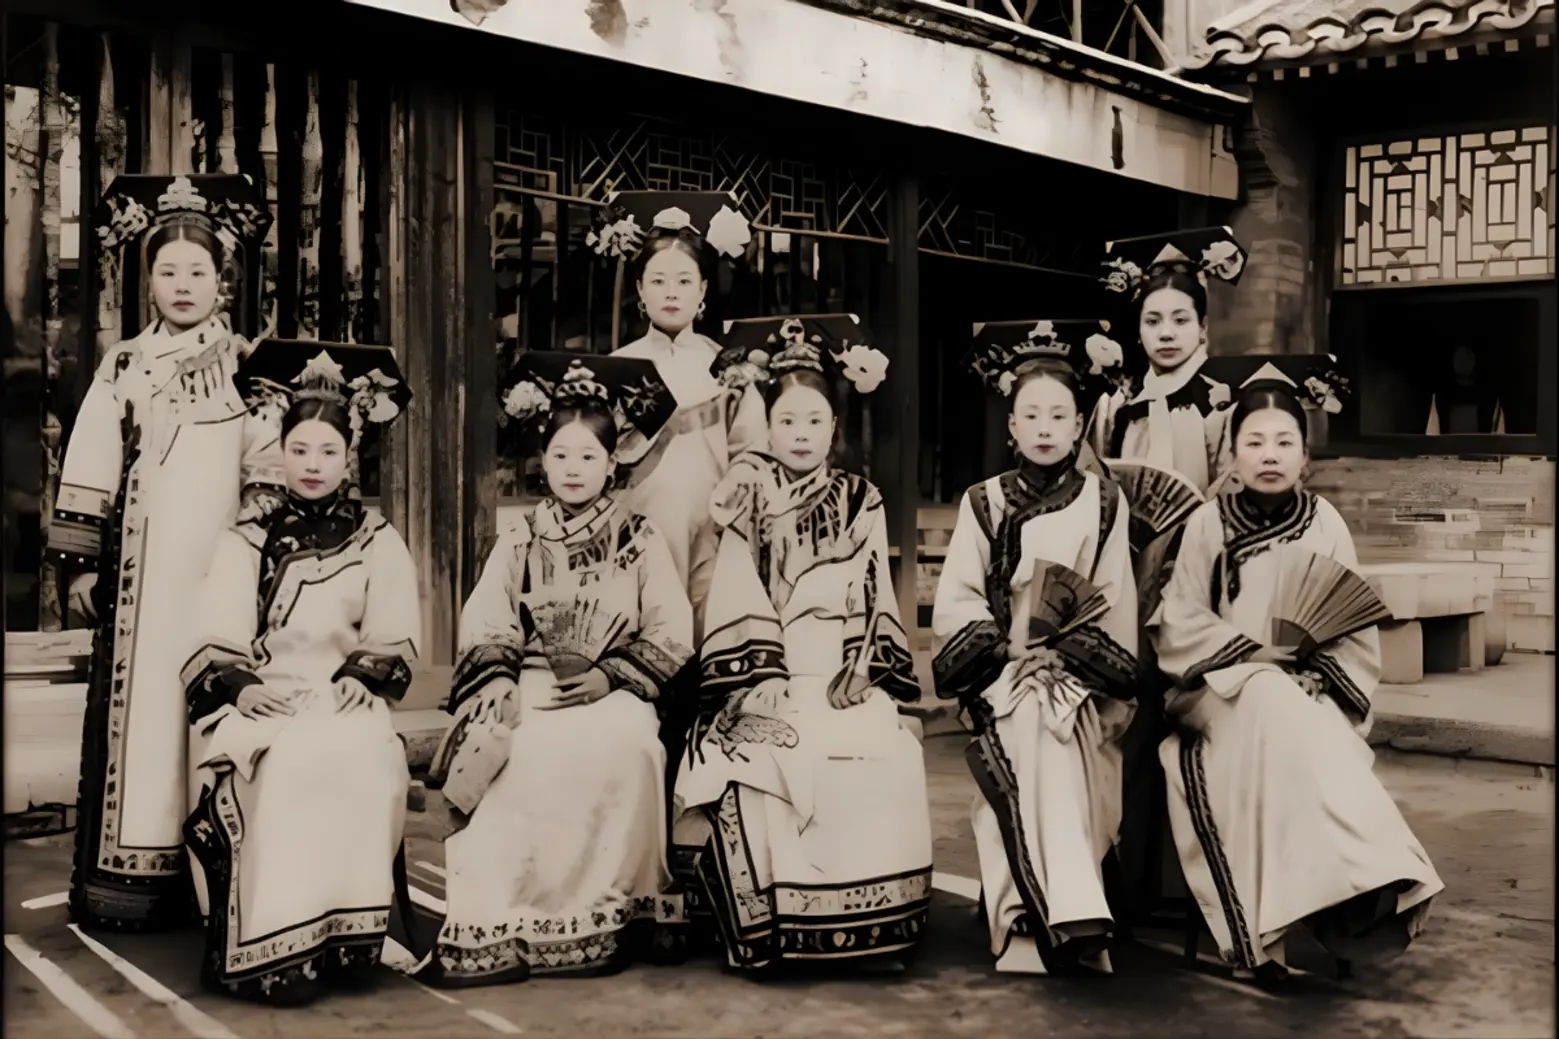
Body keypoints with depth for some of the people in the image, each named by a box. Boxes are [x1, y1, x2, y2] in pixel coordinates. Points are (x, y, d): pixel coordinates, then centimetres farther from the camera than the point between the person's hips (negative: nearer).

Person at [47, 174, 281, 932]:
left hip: (218, 563, -1)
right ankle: (126, 879, 5)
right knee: (134, 700, -1)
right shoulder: (124, 367, 9)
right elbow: (89, 471, 7)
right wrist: (82, 563, 3)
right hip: (140, 565, 1)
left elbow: (267, 476, 5)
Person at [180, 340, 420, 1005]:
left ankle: (343, 935, -24)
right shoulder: (245, 543, 15)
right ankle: (271, 945, -30)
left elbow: (396, 644, 6)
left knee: (358, 757, -34)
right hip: (259, 703, 0)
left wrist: (358, 679, -14)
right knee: (287, 762, -34)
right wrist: (243, 687, -15)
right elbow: (214, 644, 5)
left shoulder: (379, 544, 13)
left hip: (344, 702, 0)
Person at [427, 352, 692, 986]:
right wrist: (499, 685, -13)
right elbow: (483, 630, 6)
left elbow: (672, 632, 2)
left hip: (615, 694, -1)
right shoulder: (518, 543, 15)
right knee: (520, 755, -29)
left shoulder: (641, 541, 10)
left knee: (618, 744, -33)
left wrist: (611, 676, -11)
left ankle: (603, 918, -21)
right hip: (531, 691, 1)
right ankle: (491, 927, -24)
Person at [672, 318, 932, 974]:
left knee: (884, 762, -24)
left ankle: (870, 931, -9)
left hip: (844, 676, 2)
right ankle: (761, 929, -12)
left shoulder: (861, 501, 16)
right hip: (771, 677, -1)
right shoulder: (750, 496, 9)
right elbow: (738, 592, 0)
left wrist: (863, 670, -5)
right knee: (754, 768, -28)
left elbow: (875, 595, 10)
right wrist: (766, 675, -11)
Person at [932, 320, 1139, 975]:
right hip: (1003, 676, 0)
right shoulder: (983, 503, 9)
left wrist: (1110, 687, -7)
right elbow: (953, 604, 3)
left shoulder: (1105, 503, 9)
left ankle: (1033, 933, -16)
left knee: (1058, 727, -25)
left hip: (1080, 679, 1)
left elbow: (1118, 607, 5)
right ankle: (1077, 928, -27)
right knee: (1036, 725, -27)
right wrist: (1010, 648, -11)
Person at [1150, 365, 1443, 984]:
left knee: (1301, 727, -32)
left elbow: (1354, 629, 2)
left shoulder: (1323, 523, 3)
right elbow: (1180, 621, -5)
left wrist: (1321, 680, -15)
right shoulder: (1209, 523, -1)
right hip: (1225, 689, -1)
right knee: (1276, 706, -34)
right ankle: (1366, 881, -37)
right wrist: (1260, 660, -15)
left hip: (1309, 693, 1)